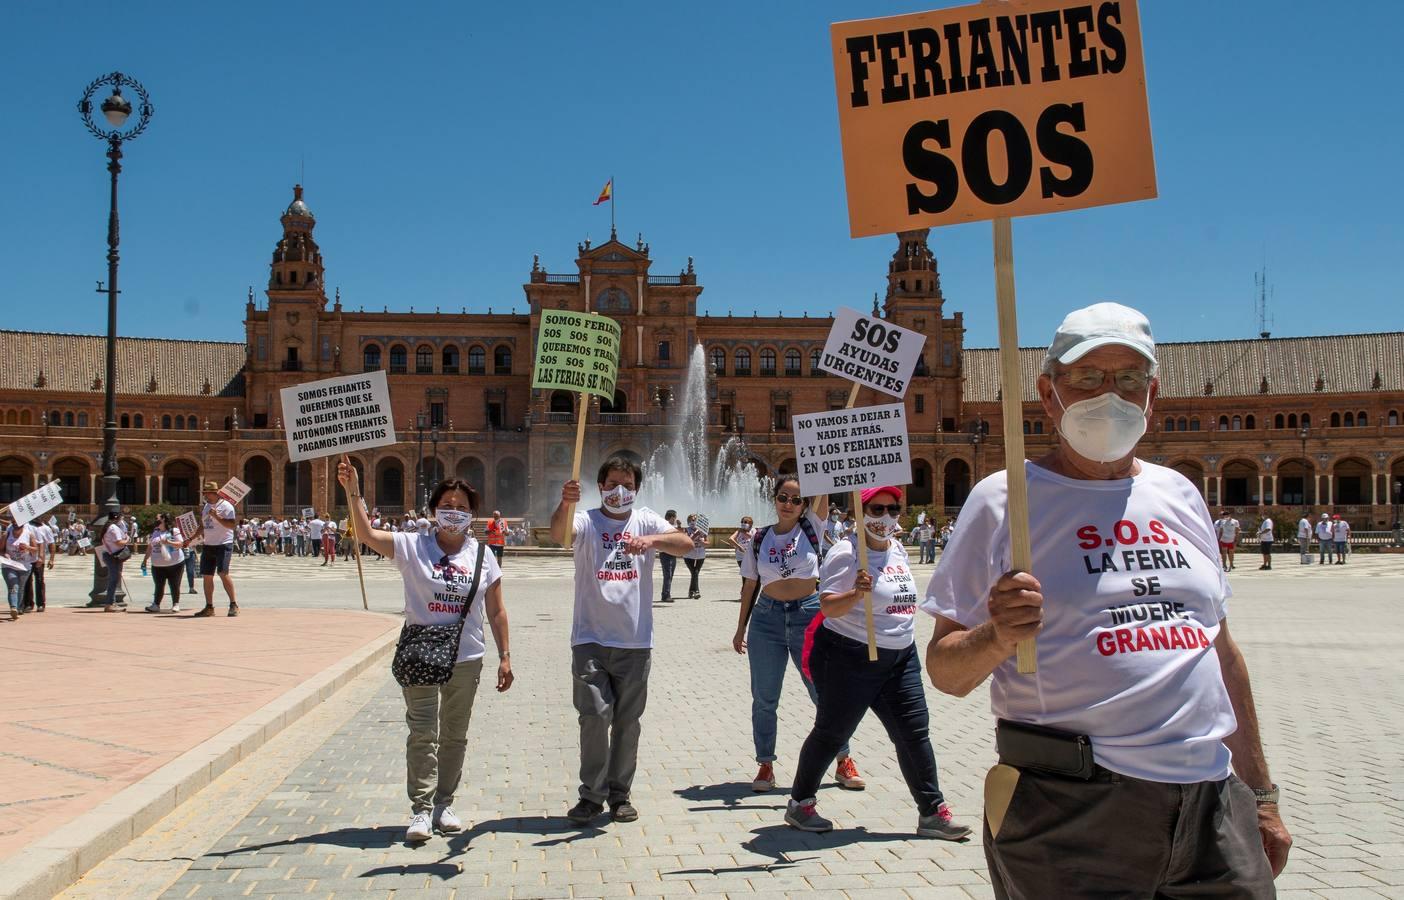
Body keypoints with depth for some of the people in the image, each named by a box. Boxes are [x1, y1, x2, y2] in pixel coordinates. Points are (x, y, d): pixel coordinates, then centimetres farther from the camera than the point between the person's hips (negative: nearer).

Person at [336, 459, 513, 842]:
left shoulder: (483, 557, 3)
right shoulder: (412, 546, -2)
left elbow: (496, 613, 6)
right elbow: (366, 534, -14)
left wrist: (505, 657, 4)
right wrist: (352, 492, -25)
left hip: (466, 659, 3)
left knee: (454, 735, 12)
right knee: (422, 734, -4)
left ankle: (444, 803, 24)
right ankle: (420, 810, 1)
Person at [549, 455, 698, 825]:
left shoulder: (646, 520, 5)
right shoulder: (586, 520, 1)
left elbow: (685, 544, -11)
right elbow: (559, 534, -21)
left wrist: (650, 540, -30)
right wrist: (564, 504, -42)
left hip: (635, 641, 2)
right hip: (590, 638, -2)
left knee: (628, 720, 9)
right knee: (595, 716, -7)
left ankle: (620, 793, 23)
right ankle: (592, 794, 8)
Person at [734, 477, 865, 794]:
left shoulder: (811, 526, 2)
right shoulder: (760, 538, 5)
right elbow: (750, 585, 10)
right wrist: (741, 628, 11)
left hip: (808, 616, -1)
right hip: (767, 618, 1)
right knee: (764, 698, 4)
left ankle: (844, 761, 19)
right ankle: (765, 765, 16)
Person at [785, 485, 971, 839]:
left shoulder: (898, 549, 10)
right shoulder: (846, 553, -15)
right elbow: (828, 607, -23)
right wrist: (856, 592, -40)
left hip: (900, 657, 7)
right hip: (850, 657, -7)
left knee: (915, 733, 4)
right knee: (831, 733, 4)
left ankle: (932, 812, 11)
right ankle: (799, 804, 20)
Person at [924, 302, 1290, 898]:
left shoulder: (1178, 496, 13)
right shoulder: (1001, 501, -3)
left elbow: (1220, 649, 19)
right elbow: (945, 672, -3)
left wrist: (1259, 794, 18)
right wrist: (995, 638, -24)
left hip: (1212, 802, 5)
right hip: (1074, 808, -5)